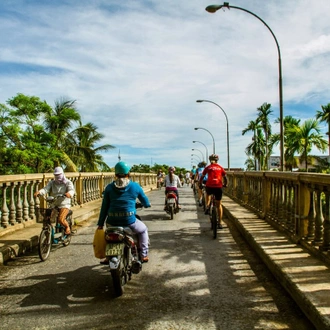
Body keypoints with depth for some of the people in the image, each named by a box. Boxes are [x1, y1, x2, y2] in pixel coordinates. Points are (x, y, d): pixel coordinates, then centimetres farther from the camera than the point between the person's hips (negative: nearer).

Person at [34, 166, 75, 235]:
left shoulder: (68, 182, 0)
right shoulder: (52, 183, 10)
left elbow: (72, 190, -19)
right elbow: (46, 189, -8)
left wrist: (69, 193, -44)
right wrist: (39, 192, -31)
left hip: (64, 205, -4)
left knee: (61, 219, -25)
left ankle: (67, 227, 7)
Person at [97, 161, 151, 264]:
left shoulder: (109, 187, 6)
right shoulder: (135, 186, 2)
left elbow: (104, 207, 6)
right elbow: (145, 202, 14)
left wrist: (100, 223, 12)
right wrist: (148, 204, 38)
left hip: (112, 222, 3)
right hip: (129, 221, -2)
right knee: (143, 230, 28)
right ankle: (143, 255, 22)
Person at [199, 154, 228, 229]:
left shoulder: (208, 167, 9)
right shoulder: (220, 167, 11)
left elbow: (202, 177, 12)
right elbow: (225, 178, 12)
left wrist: (200, 184, 28)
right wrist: (225, 184, 30)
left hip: (209, 186, 0)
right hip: (218, 187, 0)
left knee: (208, 194, 37)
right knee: (219, 205, 12)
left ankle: (207, 207, 17)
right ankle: (220, 223, 11)